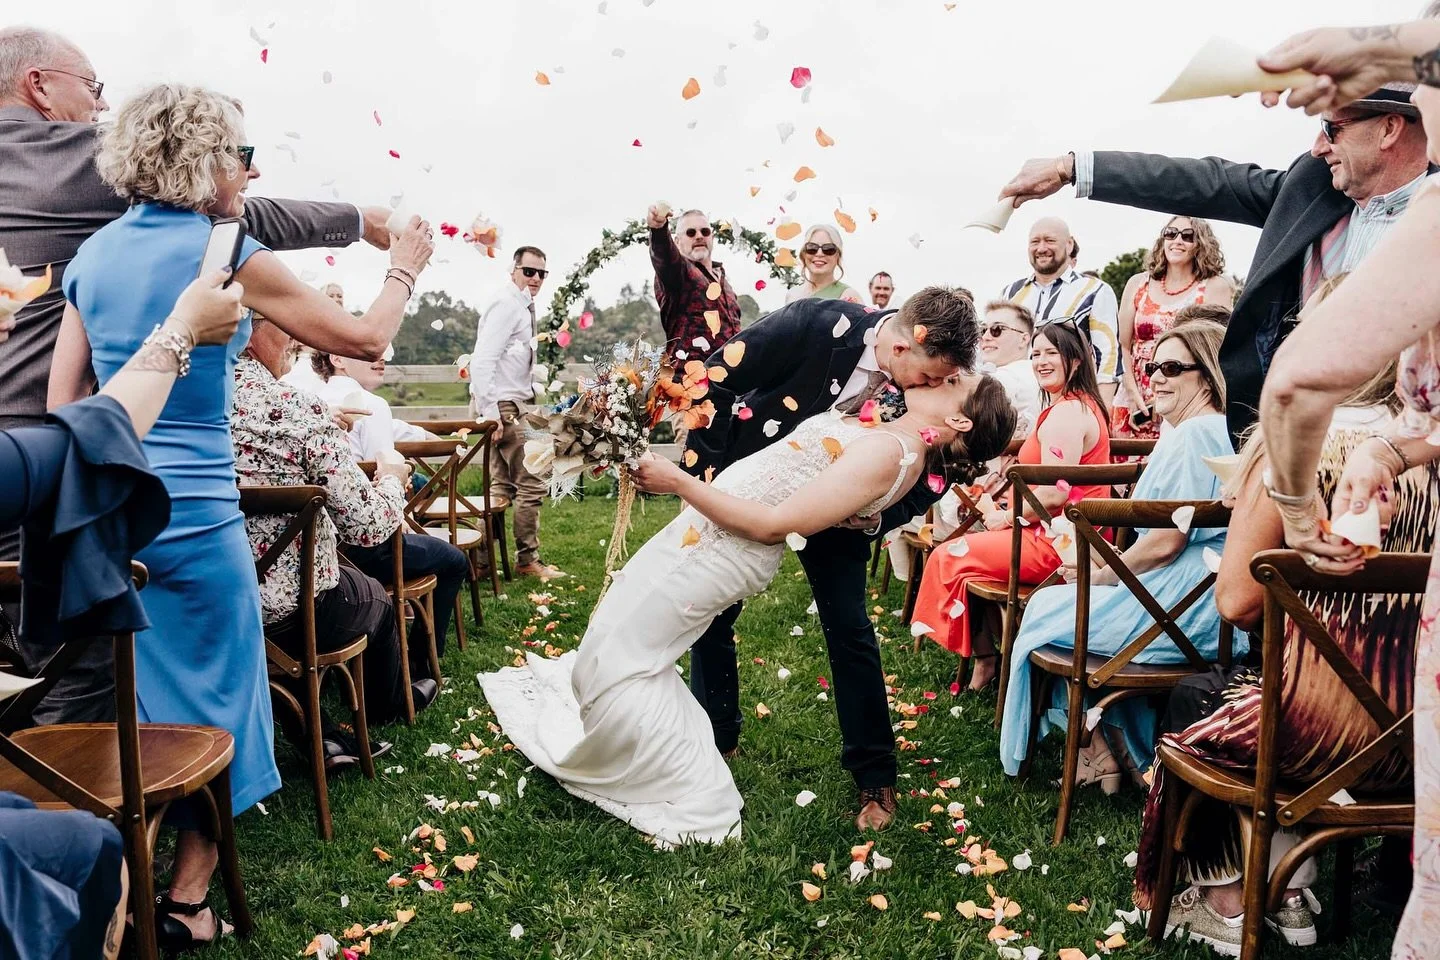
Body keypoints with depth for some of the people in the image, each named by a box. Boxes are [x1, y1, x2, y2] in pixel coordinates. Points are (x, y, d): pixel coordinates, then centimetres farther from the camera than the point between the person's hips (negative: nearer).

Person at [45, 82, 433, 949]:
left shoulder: (95, 253, 8)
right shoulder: (228, 255, -11)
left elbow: (62, 402, 8)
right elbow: (364, 339, -6)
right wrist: (405, 272, 11)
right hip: (194, 517, -6)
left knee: (126, 698, 20)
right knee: (211, 700, 9)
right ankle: (187, 900, 18)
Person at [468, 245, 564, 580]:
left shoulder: (522, 305, 16)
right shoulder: (506, 304, -15)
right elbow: (482, 360, -23)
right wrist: (489, 412, -27)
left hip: (510, 404, 10)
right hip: (503, 405, -10)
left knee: (503, 486, 14)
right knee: (532, 482, -5)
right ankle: (527, 560, 5)